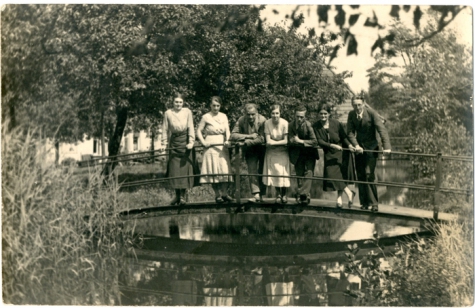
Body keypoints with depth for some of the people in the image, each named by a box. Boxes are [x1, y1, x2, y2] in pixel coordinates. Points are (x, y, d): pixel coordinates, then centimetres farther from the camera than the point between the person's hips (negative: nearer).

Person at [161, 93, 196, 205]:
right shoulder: (168, 113, 1)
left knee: (185, 168, -2)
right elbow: (165, 129, 5)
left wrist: (191, 141, -9)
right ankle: (177, 195, 9)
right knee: (174, 169, -1)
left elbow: (191, 128, -1)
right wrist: (164, 143, 1)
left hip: (185, 142, -1)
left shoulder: (187, 112, -1)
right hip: (174, 142, 1)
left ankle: (182, 195, 6)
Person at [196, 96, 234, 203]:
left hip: (222, 146, 3)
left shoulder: (224, 116, 9)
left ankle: (224, 194, 5)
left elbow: (227, 130, 3)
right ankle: (217, 195, 3)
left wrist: (227, 140, -15)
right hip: (211, 146, -3)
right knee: (213, 171, -2)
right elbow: (199, 131, 1)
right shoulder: (206, 117, -1)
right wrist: (203, 142, -11)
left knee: (225, 169, -1)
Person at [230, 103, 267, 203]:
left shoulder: (262, 120, -20)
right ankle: (256, 194, -15)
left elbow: (262, 139, -25)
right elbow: (233, 135, -16)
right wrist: (249, 136, -23)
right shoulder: (241, 120, -10)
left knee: (261, 172, 4)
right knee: (252, 170, -11)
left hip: (262, 149, -2)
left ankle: (261, 194, 13)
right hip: (250, 150, 2)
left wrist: (248, 141, -25)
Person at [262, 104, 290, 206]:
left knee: (282, 172, -7)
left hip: (282, 151, -2)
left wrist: (274, 142, -16)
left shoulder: (284, 123, -16)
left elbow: (286, 141, -14)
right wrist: (280, 142, -22)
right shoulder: (267, 123, -11)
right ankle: (278, 193, 18)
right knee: (274, 172, 0)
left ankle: (284, 194, 12)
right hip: (271, 152, 2)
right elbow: (268, 141, -12)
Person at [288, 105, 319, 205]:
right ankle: (305, 196, 15)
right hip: (298, 154, 3)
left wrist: (301, 141, -22)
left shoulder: (308, 125, -16)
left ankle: (302, 194, -17)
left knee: (308, 172, -15)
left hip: (309, 153, -3)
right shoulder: (291, 125, -7)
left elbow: (314, 141, -18)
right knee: (299, 174, 6)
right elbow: (290, 141, -10)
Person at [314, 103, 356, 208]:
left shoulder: (336, 124, -12)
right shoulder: (316, 126, -8)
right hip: (329, 153, 2)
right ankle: (349, 192, 4)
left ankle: (339, 198, 2)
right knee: (331, 173, -8)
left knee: (339, 173, -8)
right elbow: (319, 141, -14)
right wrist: (332, 145, -25)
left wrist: (349, 145, -20)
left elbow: (344, 137, -4)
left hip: (340, 152, -2)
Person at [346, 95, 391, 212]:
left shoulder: (371, 113, -15)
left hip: (371, 148, -4)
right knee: (360, 176, 4)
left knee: (369, 175, -14)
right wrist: (356, 145, -22)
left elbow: (382, 129, -21)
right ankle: (364, 203, 12)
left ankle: (373, 203, -7)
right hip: (358, 148, 4)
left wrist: (386, 147, -32)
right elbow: (350, 132, -5)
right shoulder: (351, 114, -3)